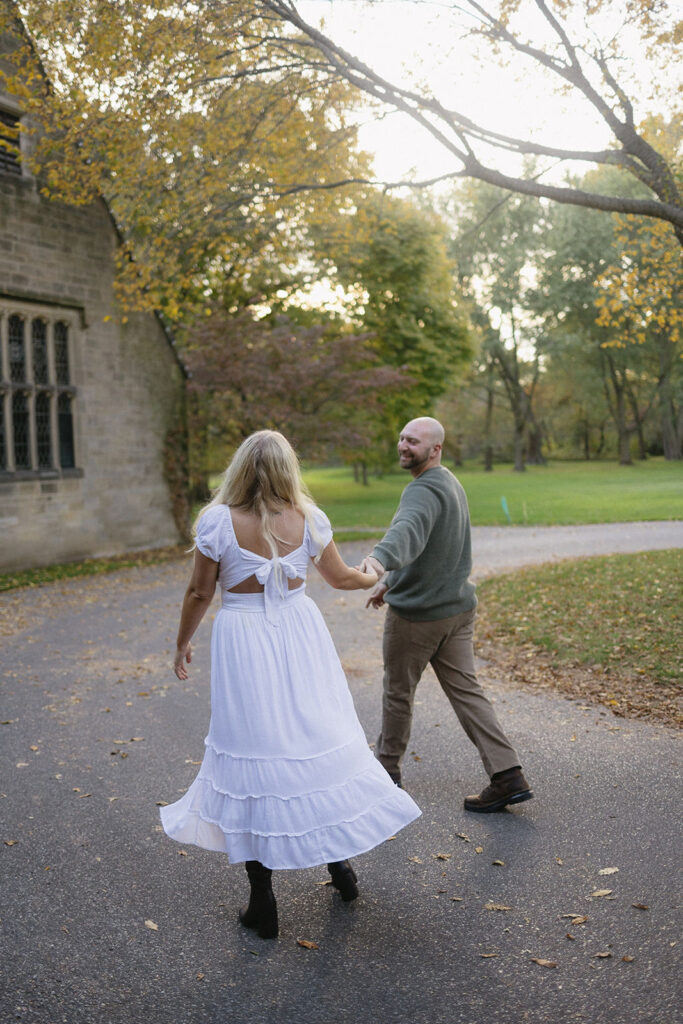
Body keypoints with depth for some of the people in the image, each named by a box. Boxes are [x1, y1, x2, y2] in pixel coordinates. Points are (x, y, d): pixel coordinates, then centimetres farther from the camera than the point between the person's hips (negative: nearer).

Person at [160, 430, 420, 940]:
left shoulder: (218, 521, -12)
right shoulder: (308, 519, -4)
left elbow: (200, 593, -5)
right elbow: (340, 577, 10)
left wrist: (183, 643, 11)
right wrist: (374, 577, 32)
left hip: (244, 641, -2)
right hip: (299, 633, 3)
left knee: (254, 748, 5)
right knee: (316, 737, 18)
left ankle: (263, 904, 15)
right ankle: (339, 859, 32)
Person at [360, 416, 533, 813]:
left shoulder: (425, 490, -21)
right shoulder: (451, 484, 12)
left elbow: (409, 530, -45)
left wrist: (380, 558, -63)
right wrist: (392, 580, 28)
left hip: (416, 614, -9)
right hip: (458, 607, 9)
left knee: (398, 693, 11)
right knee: (467, 691, 7)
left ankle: (387, 768, 30)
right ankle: (508, 776, 1)